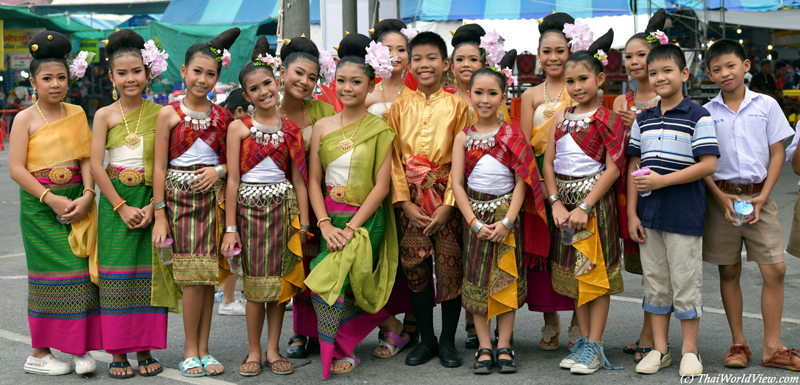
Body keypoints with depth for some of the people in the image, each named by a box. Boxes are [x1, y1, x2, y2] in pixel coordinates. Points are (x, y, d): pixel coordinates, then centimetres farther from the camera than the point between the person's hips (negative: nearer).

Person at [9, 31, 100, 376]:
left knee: (82, 272, 0)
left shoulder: (76, 114, 9)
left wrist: (87, 196, -10)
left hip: (76, 202, 4)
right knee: (51, 274, -3)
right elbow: (16, 169, -9)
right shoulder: (25, 119, -3)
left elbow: (86, 158, 6)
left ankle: (80, 347, 10)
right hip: (40, 206, -4)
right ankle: (40, 353, 8)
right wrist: (51, 199, -16)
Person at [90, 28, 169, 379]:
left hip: (151, 201, 1)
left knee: (148, 274, 3)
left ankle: (145, 349, 13)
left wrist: (153, 206, -11)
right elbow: (95, 166, -5)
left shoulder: (158, 113, 2)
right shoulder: (105, 115, 0)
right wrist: (122, 206, -10)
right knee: (116, 273, 0)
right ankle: (118, 352, 7)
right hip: (116, 199, -1)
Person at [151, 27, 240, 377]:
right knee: (192, 275, -5)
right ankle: (191, 350, 6)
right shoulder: (169, 114, -1)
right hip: (180, 197, -3)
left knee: (209, 275, 4)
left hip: (213, 197, 3)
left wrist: (218, 169, -8)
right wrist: (160, 214, -6)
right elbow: (160, 167, -2)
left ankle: (203, 348, 13)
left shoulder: (222, 116, 7)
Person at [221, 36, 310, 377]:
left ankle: (273, 349, 18)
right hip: (250, 207, -2)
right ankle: (254, 352, 15)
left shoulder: (290, 129, 4)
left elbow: (298, 180, 5)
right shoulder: (238, 128, -1)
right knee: (255, 283, 2)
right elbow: (233, 179, -3)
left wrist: (304, 225, 2)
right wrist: (230, 228, -7)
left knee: (280, 281, 6)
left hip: (283, 207, 2)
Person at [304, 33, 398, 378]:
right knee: (324, 282, -5)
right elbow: (313, 180, 5)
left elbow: (381, 186, -7)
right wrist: (325, 225, -7)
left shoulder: (380, 130, -4)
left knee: (328, 280, -18)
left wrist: (352, 228, -13)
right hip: (331, 220, 4)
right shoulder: (322, 127, 6)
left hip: (366, 220, -4)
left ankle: (339, 351, -1)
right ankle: (387, 323, 17)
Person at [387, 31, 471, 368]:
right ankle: (426, 339, 18)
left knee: (450, 268, 0)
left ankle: (448, 341, 13)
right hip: (411, 199, 2)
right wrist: (405, 201, -7)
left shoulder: (457, 106, 0)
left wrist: (448, 204, -12)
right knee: (415, 267, 5)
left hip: (446, 197, -2)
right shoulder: (400, 107, 7)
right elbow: (393, 157, 3)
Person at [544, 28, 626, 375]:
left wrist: (585, 206, -16)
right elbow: (548, 162, 7)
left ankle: (594, 347, 5)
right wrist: (556, 203, -5)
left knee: (596, 272, -1)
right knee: (574, 273, 11)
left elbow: (613, 168, -12)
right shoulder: (561, 118, 9)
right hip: (565, 201, 6)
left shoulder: (608, 119, -8)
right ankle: (584, 341, 21)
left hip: (595, 201, -6)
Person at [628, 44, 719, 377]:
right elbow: (634, 167, 11)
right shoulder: (643, 119, 10)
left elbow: (709, 164, -14)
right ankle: (660, 349, 20)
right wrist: (632, 213, 4)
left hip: (684, 213, -5)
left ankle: (689, 351, 12)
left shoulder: (698, 117, -6)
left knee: (686, 281, 0)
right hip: (649, 213, 5)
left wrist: (663, 180, -18)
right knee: (655, 281, 10)